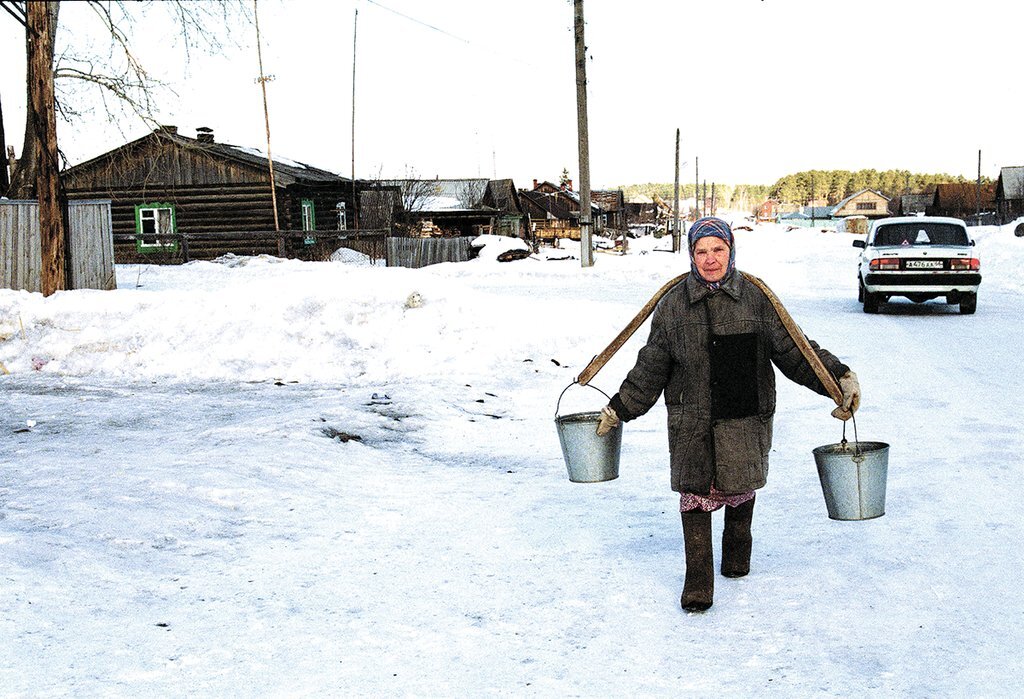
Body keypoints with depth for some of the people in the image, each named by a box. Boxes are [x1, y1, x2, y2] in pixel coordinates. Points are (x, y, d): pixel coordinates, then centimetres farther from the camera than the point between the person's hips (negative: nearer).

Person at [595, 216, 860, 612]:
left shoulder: (756, 299, 0)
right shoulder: (673, 305, 2)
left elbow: (792, 349, 2)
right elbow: (651, 368, 8)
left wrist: (839, 378, -6)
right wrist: (619, 409, 7)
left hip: (745, 419, 0)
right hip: (692, 422, 0)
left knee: (741, 486, 12)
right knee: (695, 493, -5)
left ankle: (737, 554, 41)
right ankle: (697, 583, 4)